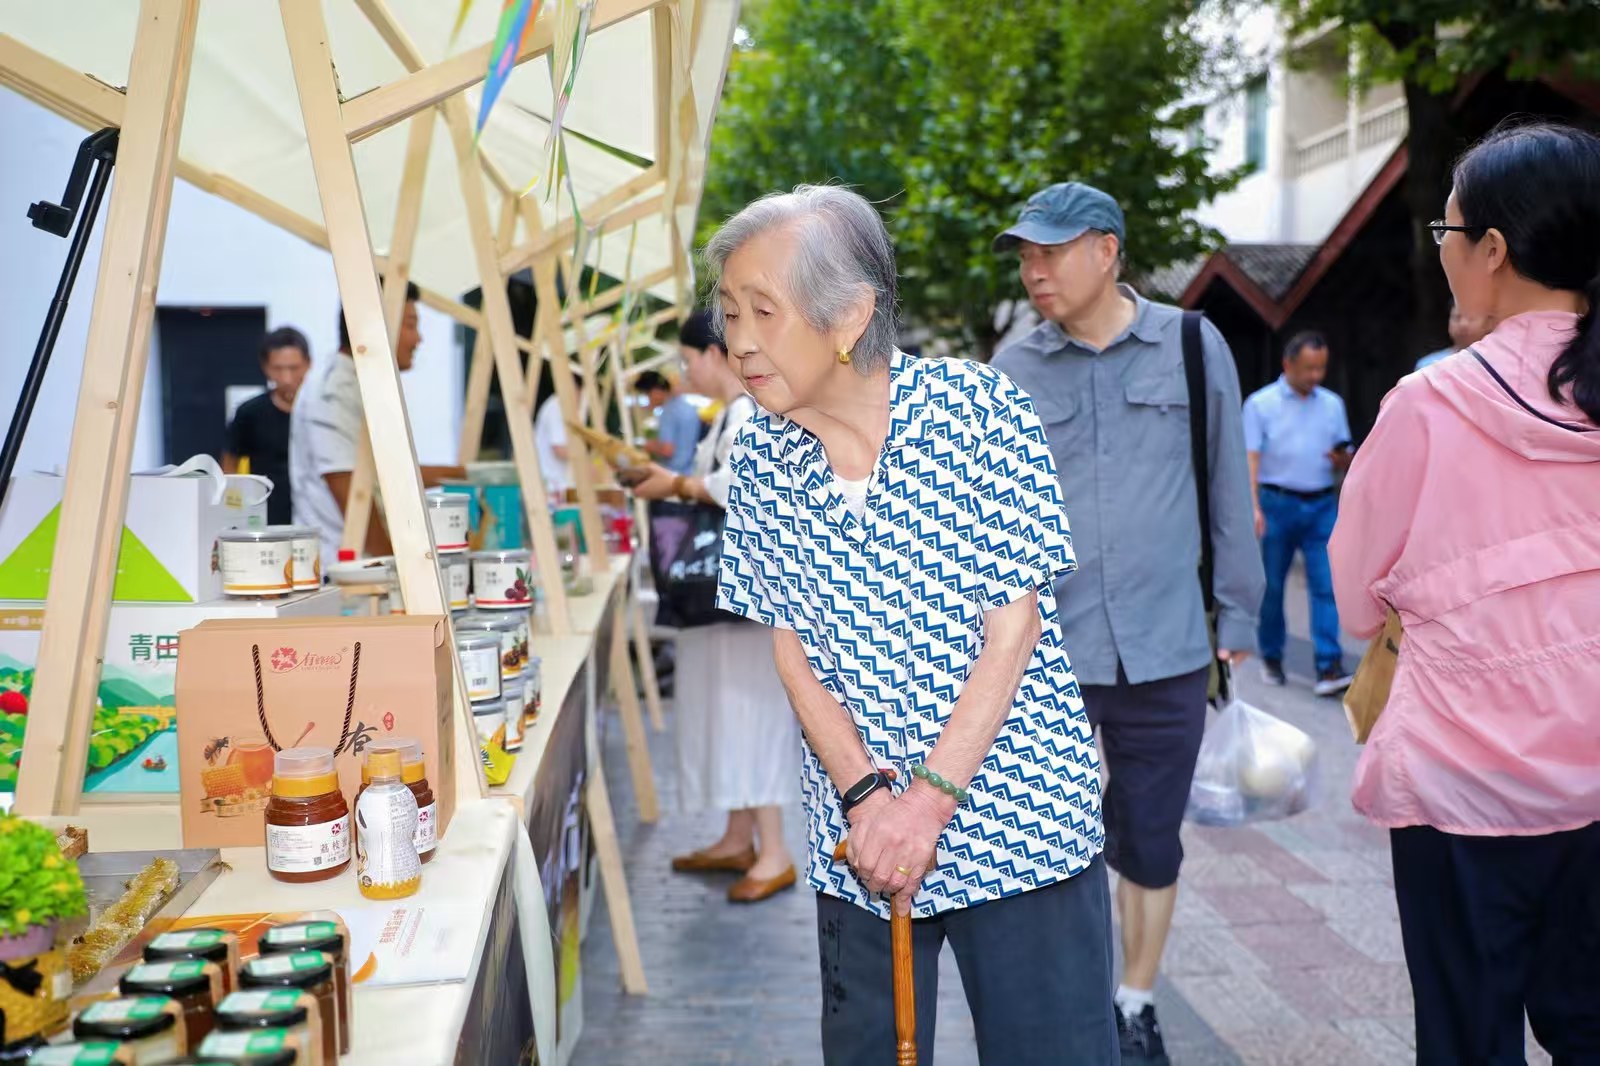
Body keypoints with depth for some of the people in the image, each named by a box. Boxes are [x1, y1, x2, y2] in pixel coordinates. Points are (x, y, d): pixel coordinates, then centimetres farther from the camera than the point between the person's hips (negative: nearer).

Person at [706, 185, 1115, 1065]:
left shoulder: (978, 409, -13)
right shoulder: (760, 460, -2)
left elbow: (1014, 623, -12)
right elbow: (790, 645, 1)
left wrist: (930, 797, -17)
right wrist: (864, 794, -11)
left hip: (1017, 817, -3)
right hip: (857, 842, 3)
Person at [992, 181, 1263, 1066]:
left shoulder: (1193, 347, 0)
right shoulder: (1012, 372, 1)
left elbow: (1228, 493, 6)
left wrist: (1237, 618, 6)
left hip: (1166, 651, 1)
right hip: (1045, 651, 0)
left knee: (1149, 841, 13)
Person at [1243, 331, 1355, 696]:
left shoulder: (1333, 404, 13)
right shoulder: (1261, 403, 2)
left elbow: (1345, 461, 17)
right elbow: (1250, 459, -6)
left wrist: (1343, 461, -8)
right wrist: (1253, 507, -17)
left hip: (1322, 505, 3)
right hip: (1278, 504, -2)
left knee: (1326, 585, -7)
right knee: (1272, 586, 6)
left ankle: (1329, 666, -8)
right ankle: (1271, 657, 22)